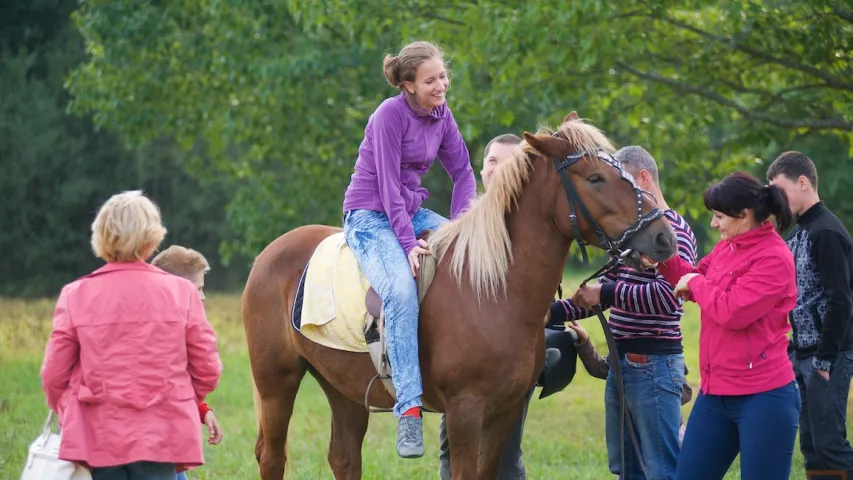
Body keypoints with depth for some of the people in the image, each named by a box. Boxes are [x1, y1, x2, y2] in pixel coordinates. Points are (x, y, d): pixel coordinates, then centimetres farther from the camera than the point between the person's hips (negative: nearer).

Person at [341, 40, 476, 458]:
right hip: (370, 216, -8)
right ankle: (409, 408, -36)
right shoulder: (391, 114, -16)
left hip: (412, 211, 8)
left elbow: (462, 172, 9)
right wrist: (408, 243, -25)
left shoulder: (441, 114, 5)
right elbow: (388, 185, -19)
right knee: (402, 291, -31)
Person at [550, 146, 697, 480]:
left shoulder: (673, 230, -12)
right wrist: (555, 313, 10)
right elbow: (610, 291, 21)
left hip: (653, 364, -10)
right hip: (622, 362, 10)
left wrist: (606, 293, -18)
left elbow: (667, 296, -25)